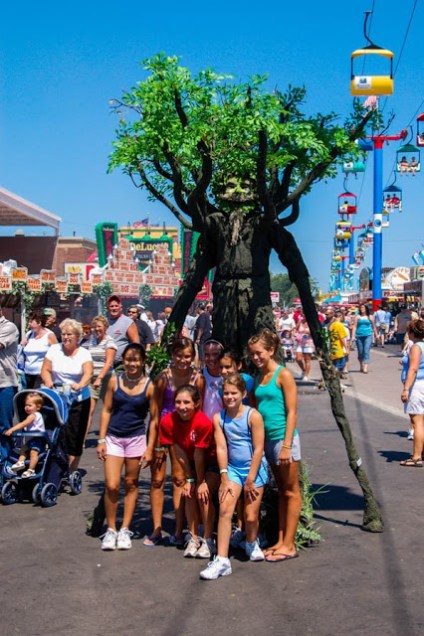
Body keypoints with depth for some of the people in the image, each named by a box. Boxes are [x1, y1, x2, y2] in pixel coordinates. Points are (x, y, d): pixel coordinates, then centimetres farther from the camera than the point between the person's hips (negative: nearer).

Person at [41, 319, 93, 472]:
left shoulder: (84, 353, -1)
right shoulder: (54, 349, 4)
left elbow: (88, 373, -16)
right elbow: (45, 370, 1)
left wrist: (80, 385, -36)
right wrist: (48, 382, -20)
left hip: (79, 401, -1)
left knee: (75, 437, 0)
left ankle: (71, 473, 11)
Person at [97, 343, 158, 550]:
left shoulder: (149, 386, -4)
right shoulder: (114, 380, -1)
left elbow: (154, 418, 0)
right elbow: (106, 410, 3)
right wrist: (101, 440, -1)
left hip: (136, 439, 0)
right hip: (113, 438, 0)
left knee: (131, 484, 9)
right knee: (111, 486, -6)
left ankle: (125, 530, 20)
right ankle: (110, 530, 10)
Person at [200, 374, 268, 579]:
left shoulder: (253, 416, -13)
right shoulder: (218, 418, -3)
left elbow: (258, 449, -12)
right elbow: (221, 448, -5)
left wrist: (250, 479, -12)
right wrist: (224, 479, -9)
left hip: (254, 469, -2)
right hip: (232, 468, 3)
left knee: (251, 516, 2)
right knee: (224, 510, -14)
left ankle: (252, 544, 36)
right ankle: (222, 560, -13)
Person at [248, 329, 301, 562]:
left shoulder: (283, 375, -10)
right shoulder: (259, 377, 11)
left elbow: (292, 412, -13)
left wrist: (287, 445, -18)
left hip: (283, 437, -7)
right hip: (267, 438, 7)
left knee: (291, 491, 2)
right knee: (281, 491, 14)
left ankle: (289, 545, 5)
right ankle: (281, 541, 18)